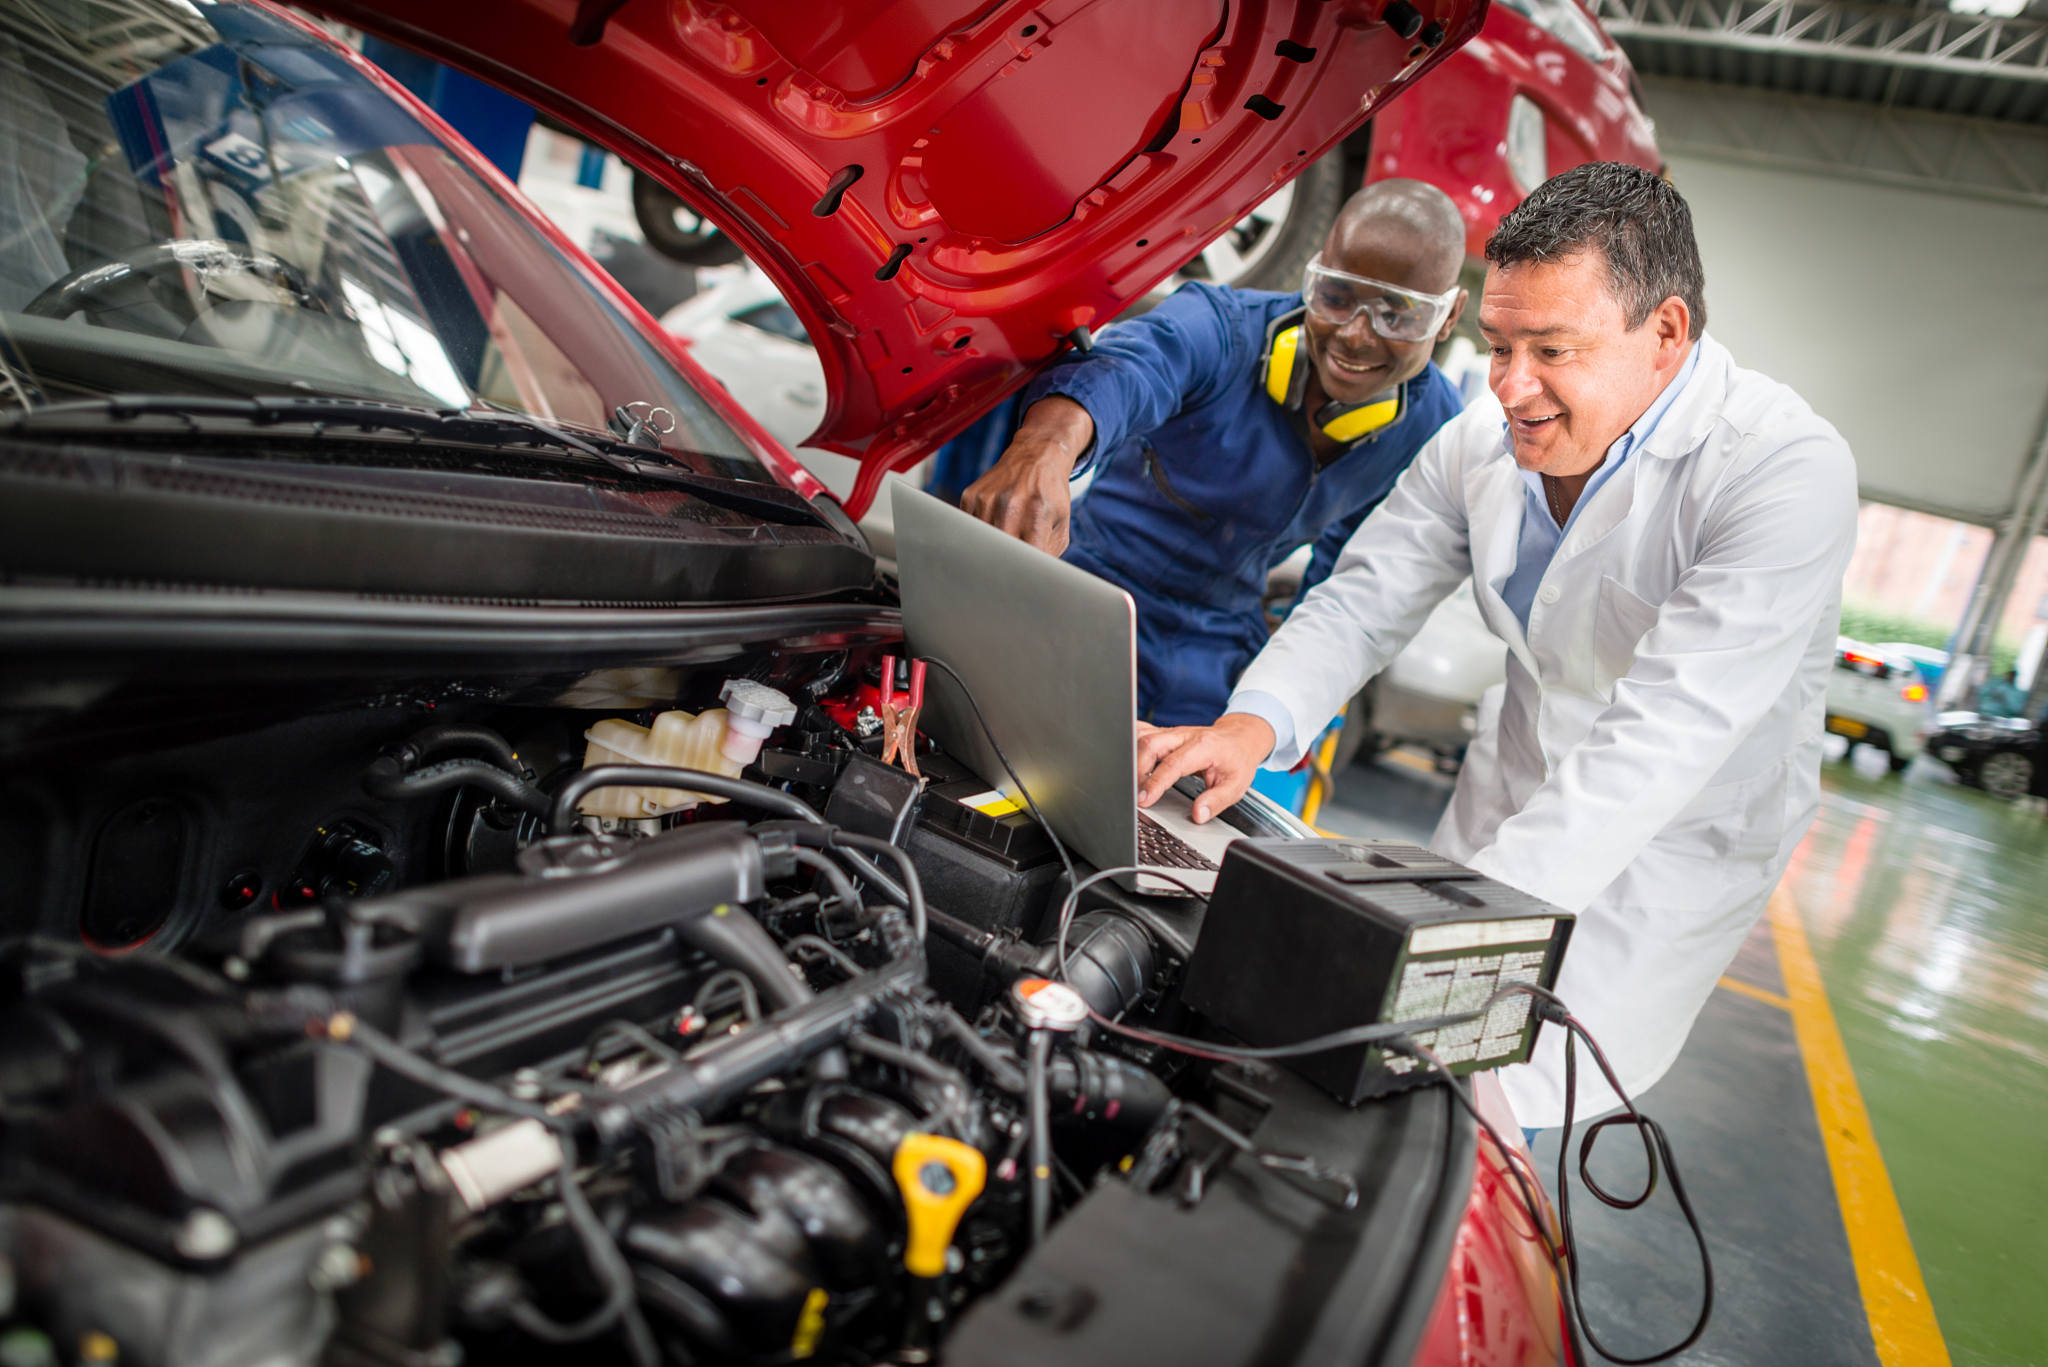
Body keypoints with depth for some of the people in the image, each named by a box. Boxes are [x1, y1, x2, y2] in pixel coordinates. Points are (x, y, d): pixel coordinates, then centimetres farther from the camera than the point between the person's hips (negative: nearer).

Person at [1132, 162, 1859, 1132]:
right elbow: (1362, 604, -7)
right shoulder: (1483, 443, -9)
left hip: (1672, 845, -5)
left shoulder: (1789, 472, -28)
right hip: (1511, 791, 5)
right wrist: (1254, 723, -28)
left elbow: (1664, 734, -37)